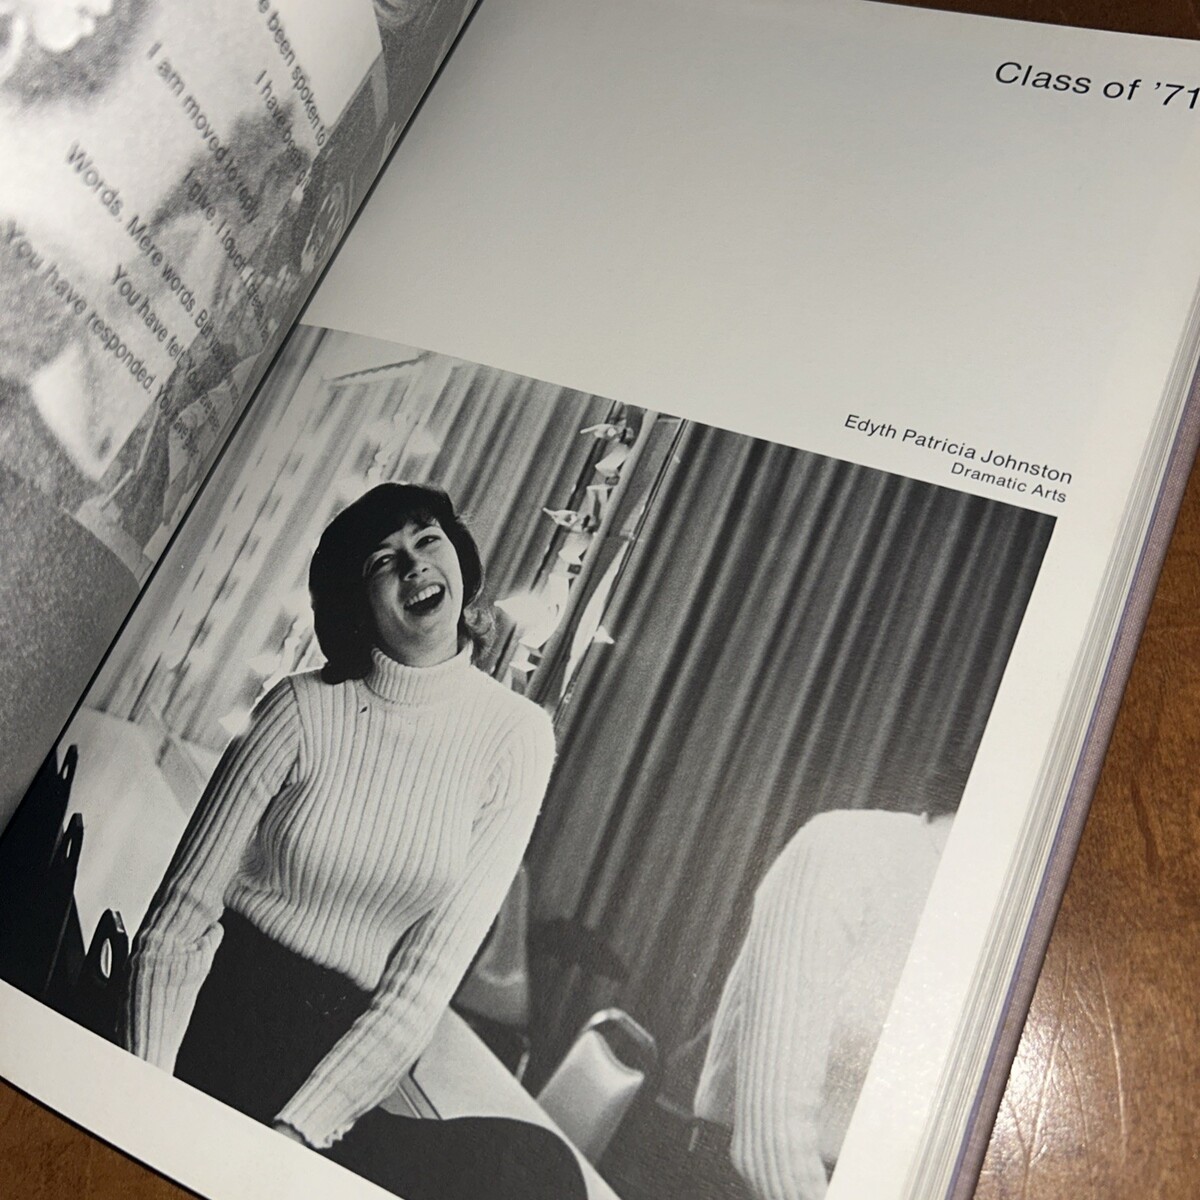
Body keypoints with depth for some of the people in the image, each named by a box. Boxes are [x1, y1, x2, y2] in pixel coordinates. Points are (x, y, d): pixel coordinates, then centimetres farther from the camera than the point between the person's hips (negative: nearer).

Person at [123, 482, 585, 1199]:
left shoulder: (518, 737, -5)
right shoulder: (305, 708, -6)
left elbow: (427, 980, -8)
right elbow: (178, 923, -5)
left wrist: (294, 1131, -17)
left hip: (355, 1053, 2)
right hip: (221, 1016, -1)